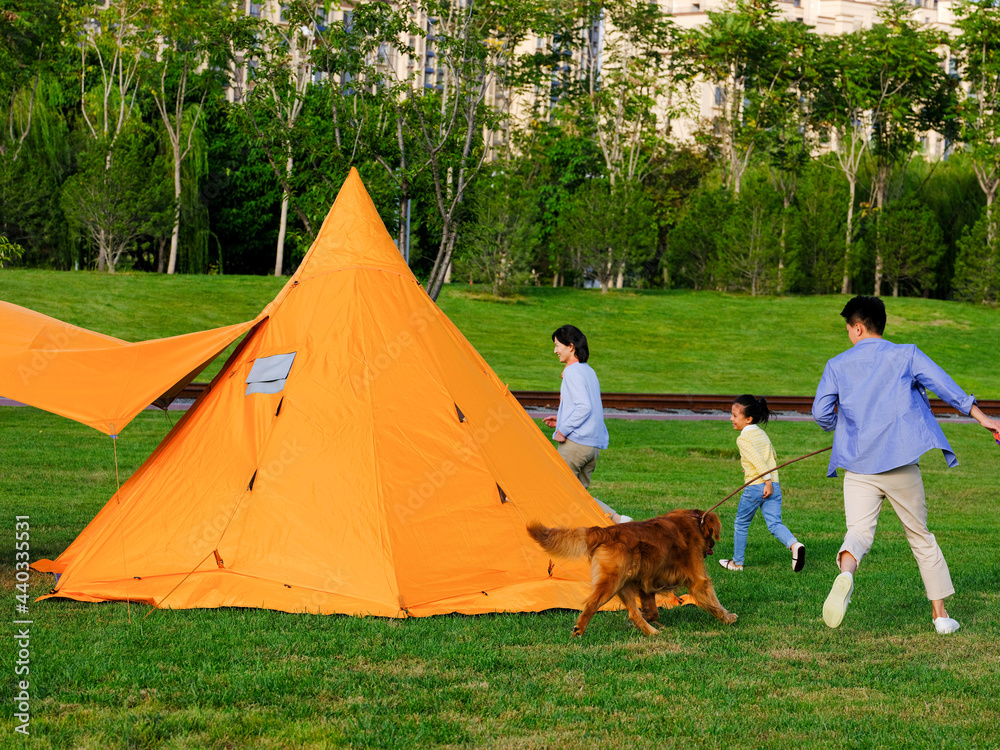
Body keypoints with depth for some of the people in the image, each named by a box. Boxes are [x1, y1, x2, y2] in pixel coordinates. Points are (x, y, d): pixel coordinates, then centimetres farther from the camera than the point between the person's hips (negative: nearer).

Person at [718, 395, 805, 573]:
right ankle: (794, 545, -27)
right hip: (774, 486, 6)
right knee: (774, 523, 0)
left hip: (756, 486, -6)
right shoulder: (763, 434, 16)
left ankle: (737, 562, 21)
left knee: (741, 524, 11)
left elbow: (758, 461, -19)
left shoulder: (743, 439, -8)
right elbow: (773, 458, 21)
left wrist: (767, 481, -21)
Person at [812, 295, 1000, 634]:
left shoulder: (838, 365, 8)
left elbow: (821, 412, 3)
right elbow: (946, 387, -3)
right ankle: (940, 614, 18)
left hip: (857, 466, 0)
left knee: (858, 532, -9)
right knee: (920, 536, 14)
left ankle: (845, 574, -45)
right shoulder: (905, 355, 5)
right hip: (901, 465, 0)